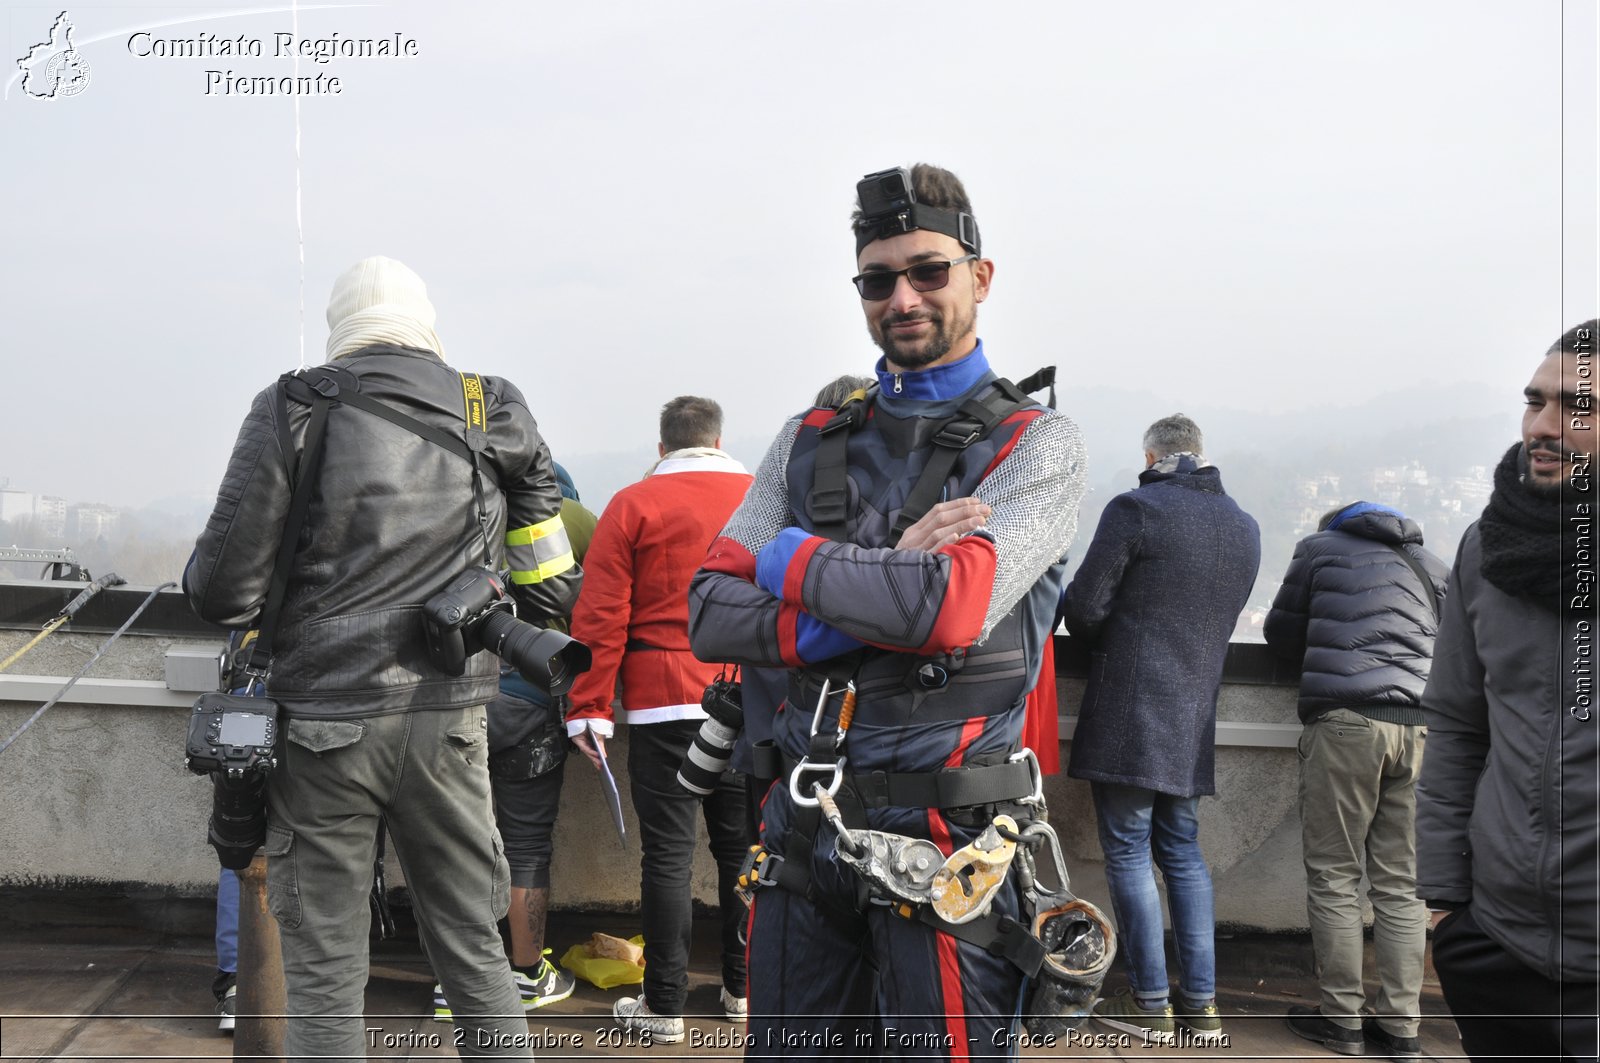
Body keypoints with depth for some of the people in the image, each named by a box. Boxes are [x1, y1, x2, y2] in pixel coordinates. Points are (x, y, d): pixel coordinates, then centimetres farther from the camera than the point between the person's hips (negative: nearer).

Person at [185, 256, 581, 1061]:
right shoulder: (494, 414, 4)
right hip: (446, 722, 2)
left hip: (323, 723, -2)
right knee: (475, 953, 14)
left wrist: (201, 581, 15)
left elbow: (223, 588, -7)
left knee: (324, 976, 7)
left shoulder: (292, 411, -4)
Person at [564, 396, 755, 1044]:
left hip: (666, 705, -3)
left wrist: (589, 708, -1)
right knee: (744, 847, 12)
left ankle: (664, 1005, 7)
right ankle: (743, 990, 23)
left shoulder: (633, 505, -2)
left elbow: (601, 618, -6)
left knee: (668, 854, 2)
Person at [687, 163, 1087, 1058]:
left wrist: (791, 559, -7)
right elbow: (711, 617, 0)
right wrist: (879, 593, -13)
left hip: (943, 832, -4)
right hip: (803, 826, 5)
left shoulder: (1036, 443, -3)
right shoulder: (811, 440, 11)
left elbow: (951, 608, -21)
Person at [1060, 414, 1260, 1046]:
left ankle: (1150, 1004, 7)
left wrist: (1104, 641, 12)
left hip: (1127, 714, -6)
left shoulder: (1135, 509, -11)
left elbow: (1084, 608, -10)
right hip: (1194, 721, 6)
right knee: (1183, 853, 15)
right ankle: (1201, 1004, 17)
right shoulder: (1244, 528, 11)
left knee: (1128, 855, 2)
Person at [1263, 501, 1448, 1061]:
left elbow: (1280, 632, 18)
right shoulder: (1432, 565, 23)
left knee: (1334, 878, 2)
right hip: (1419, 726, 4)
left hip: (1347, 721, -4)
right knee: (1400, 884, 7)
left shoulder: (1321, 547, 13)